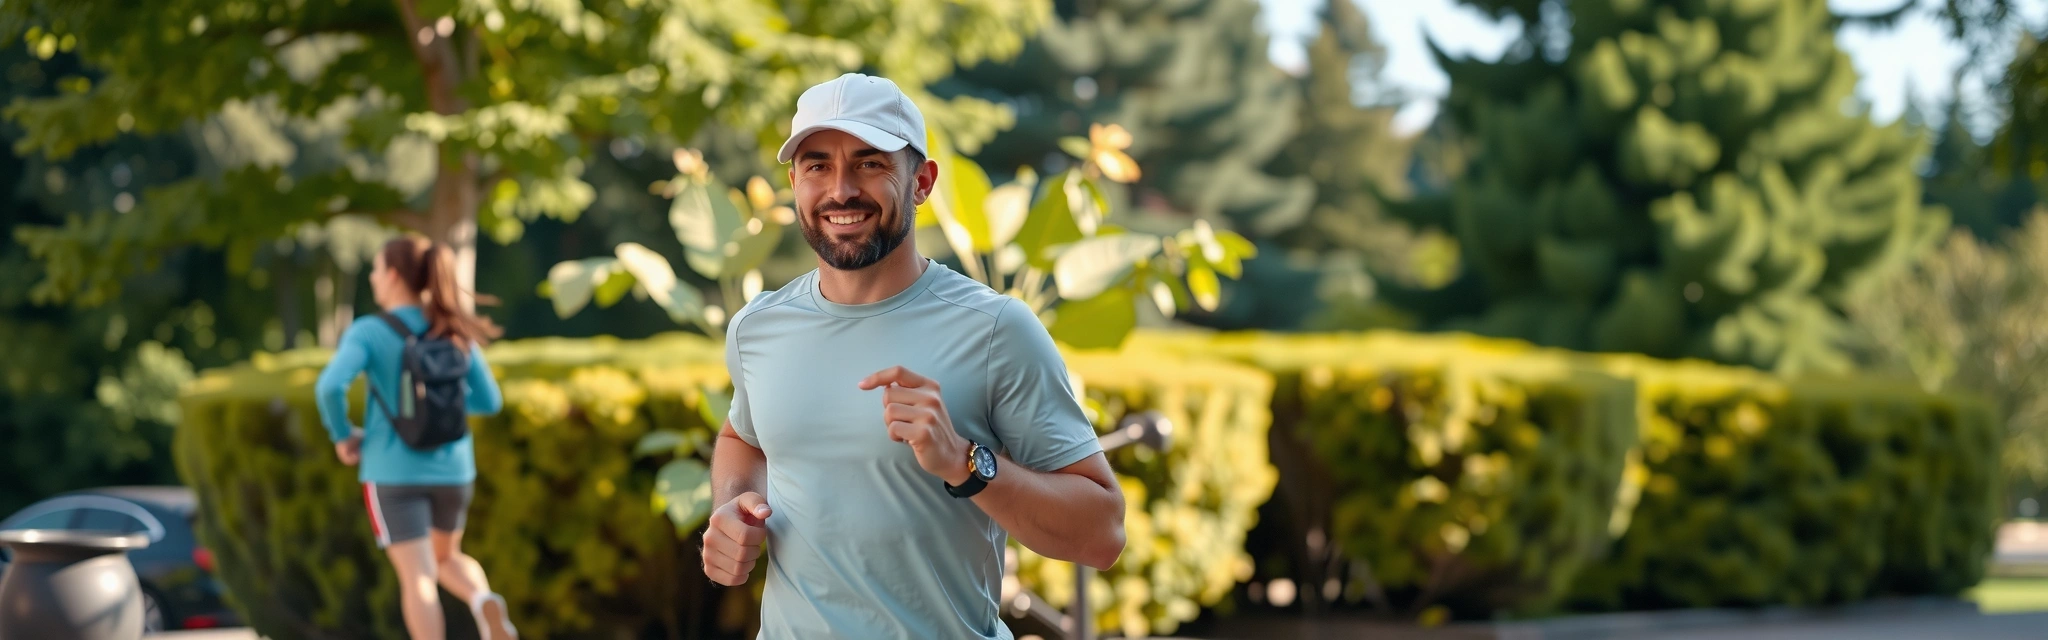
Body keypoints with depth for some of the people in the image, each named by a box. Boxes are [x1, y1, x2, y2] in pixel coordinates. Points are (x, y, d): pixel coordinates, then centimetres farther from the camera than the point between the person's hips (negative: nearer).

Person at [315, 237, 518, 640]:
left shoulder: (367, 333, -10)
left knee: (417, 577, -1)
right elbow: (489, 402, 5)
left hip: (393, 474, -4)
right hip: (451, 470, 4)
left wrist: (342, 435, -7)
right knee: (447, 558, 24)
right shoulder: (456, 333, 2)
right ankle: (485, 602, -7)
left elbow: (331, 386, -25)